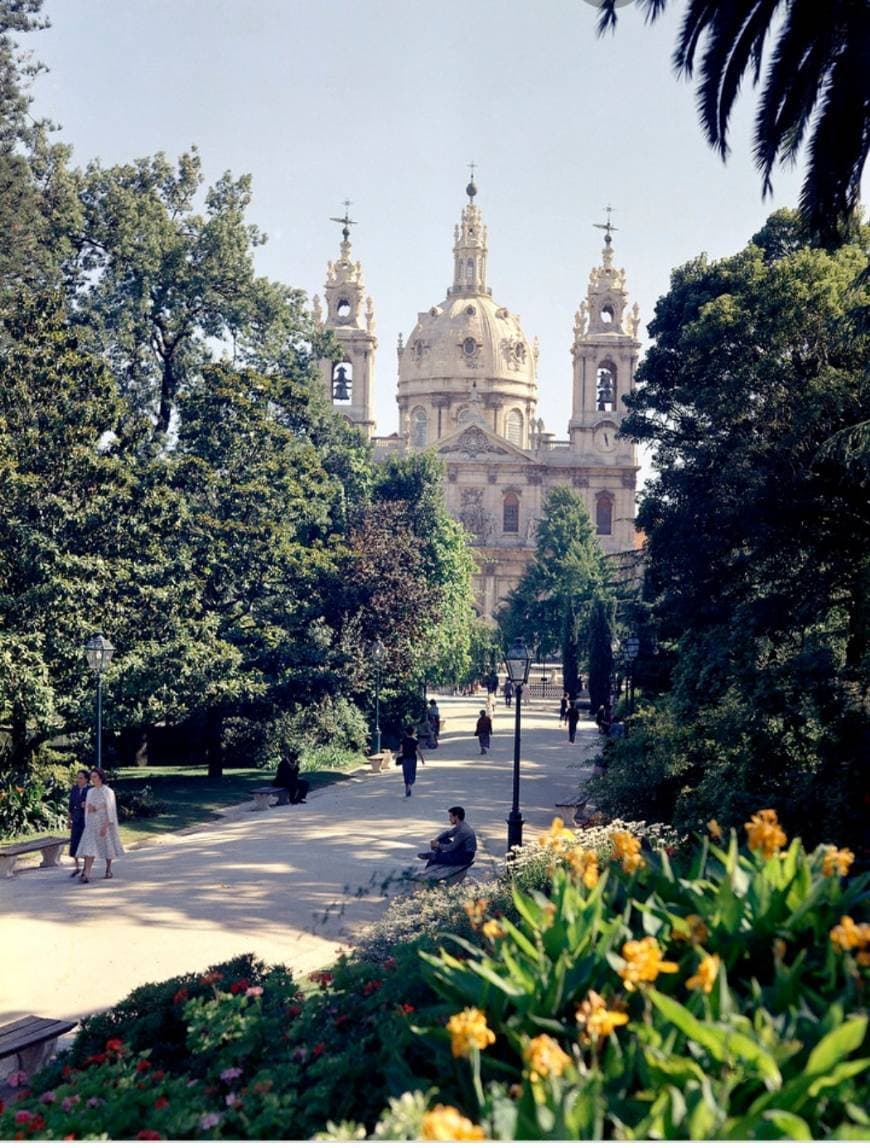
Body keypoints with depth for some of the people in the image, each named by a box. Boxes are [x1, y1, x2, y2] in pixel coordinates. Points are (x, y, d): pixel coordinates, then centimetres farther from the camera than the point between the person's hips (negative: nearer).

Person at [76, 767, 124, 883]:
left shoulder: (108, 792, -9)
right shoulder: (90, 792, 8)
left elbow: (110, 809, -14)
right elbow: (88, 808, 16)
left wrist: (106, 826, -20)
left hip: (104, 823, -4)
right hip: (92, 823, 4)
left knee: (107, 847, 10)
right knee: (89, 849, -9)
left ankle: (108, 869, 30)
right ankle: (86, 875, -17)